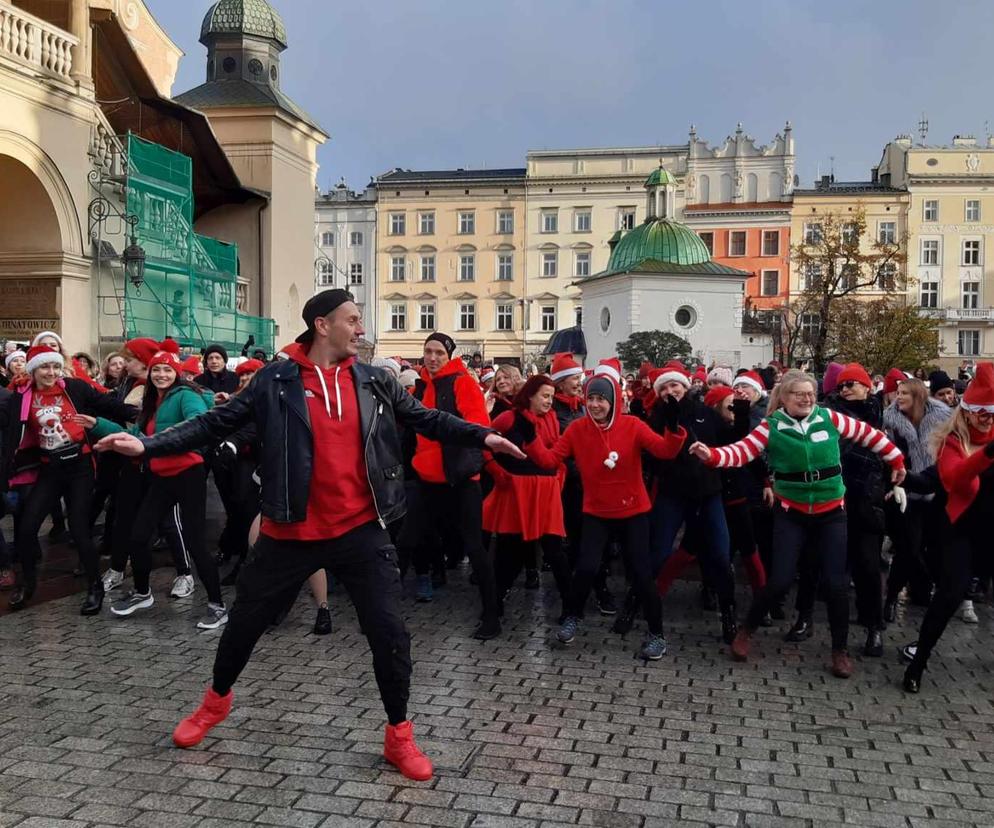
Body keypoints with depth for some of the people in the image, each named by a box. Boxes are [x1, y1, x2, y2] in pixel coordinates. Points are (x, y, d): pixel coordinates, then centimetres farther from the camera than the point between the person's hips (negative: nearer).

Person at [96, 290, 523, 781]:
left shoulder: (373, 382, 3)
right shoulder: (276, 381, -4)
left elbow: (426, 419, 8)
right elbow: (216, 424, -3)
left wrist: (481, 436, -5)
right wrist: (148, 445, -11)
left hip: (361, 530, 1)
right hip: (292, 531, -1)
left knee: (389, 633, 0)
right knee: (245, 622, 15)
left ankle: (399, 735, 21)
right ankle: (217, 700, 46)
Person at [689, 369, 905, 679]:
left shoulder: (829, 419, -3)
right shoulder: (771, 427, -8)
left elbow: (869, 434, 8)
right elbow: (741, 451, -19)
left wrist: (896, 461, 14)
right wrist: (711, 455, -38)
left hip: (831, 513, 2)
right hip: (791, 513, -2)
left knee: (836, 582, 0)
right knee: (780, 580, -7)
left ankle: (840, 649, 20)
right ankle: (746, 630, 18)